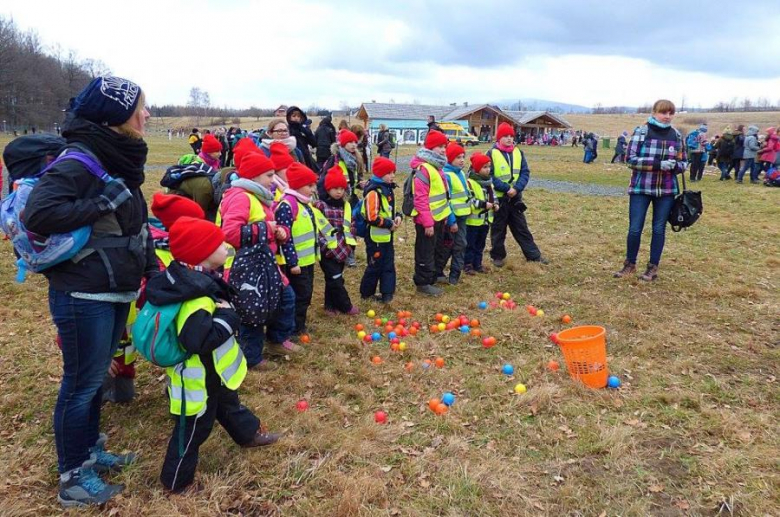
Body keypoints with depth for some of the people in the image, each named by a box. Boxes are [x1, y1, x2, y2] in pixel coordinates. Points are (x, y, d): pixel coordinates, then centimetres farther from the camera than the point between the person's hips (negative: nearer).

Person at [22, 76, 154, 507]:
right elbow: (37, 215, -27)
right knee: (82, 384, 4)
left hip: (115, 292, 8)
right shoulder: (78, 161, -17)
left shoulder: (117, 159, 9)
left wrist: (153, 269, 11)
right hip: (83, 296, -8)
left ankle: (89, 451, 38)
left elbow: (134, 224, 16)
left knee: (95, 377, 20)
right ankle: (73, 479, 21)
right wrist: (103, 203, -24)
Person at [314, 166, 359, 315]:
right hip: (328, 250, -6)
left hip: (341, 249, 6)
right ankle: (345, 306, 11)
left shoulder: (346, 205, 9)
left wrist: (351, 243, 9)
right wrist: (324, 244, -16)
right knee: (335, 279, -1)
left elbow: (350, 225, 16)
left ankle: (331, 305, 27)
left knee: (335, 279, 15)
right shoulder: (320, 205, -10)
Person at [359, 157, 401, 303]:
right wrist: (389, 224, -18)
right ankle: (367, 293, 18)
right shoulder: (373, 192, -21)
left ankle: (387, 293, 19)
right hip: (376, 236, -10)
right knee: (375, 266, 2)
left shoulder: (387, 189, 10)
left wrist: (397, 216, 1)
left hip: (387, 235, 10)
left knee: (389, 265, 12)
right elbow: (371, 217, -26)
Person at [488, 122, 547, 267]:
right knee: (498, 229, 8)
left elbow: (525, 173, 1)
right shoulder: (492, 154, -8)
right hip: (498, 197, -4)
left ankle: (533, 254, 16)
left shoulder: (518, 152, 5)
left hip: (515, 197, 4)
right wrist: (506, 188, -20)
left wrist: (517, 188, -15)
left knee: (521, 227, 11)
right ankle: (498, 256, 20)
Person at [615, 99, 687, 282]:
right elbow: (631, 159, -12)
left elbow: (684, 163, 11)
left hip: (666, 190, 3)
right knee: (635, 228, -1)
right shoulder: (641, 132, -5)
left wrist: (674, 165, -13)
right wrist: (658, 164, -21)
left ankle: (653, 267, 18)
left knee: (659, 229, 7)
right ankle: (630, 264, 19)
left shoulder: (676, 135, 6)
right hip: (641, 188, -3)